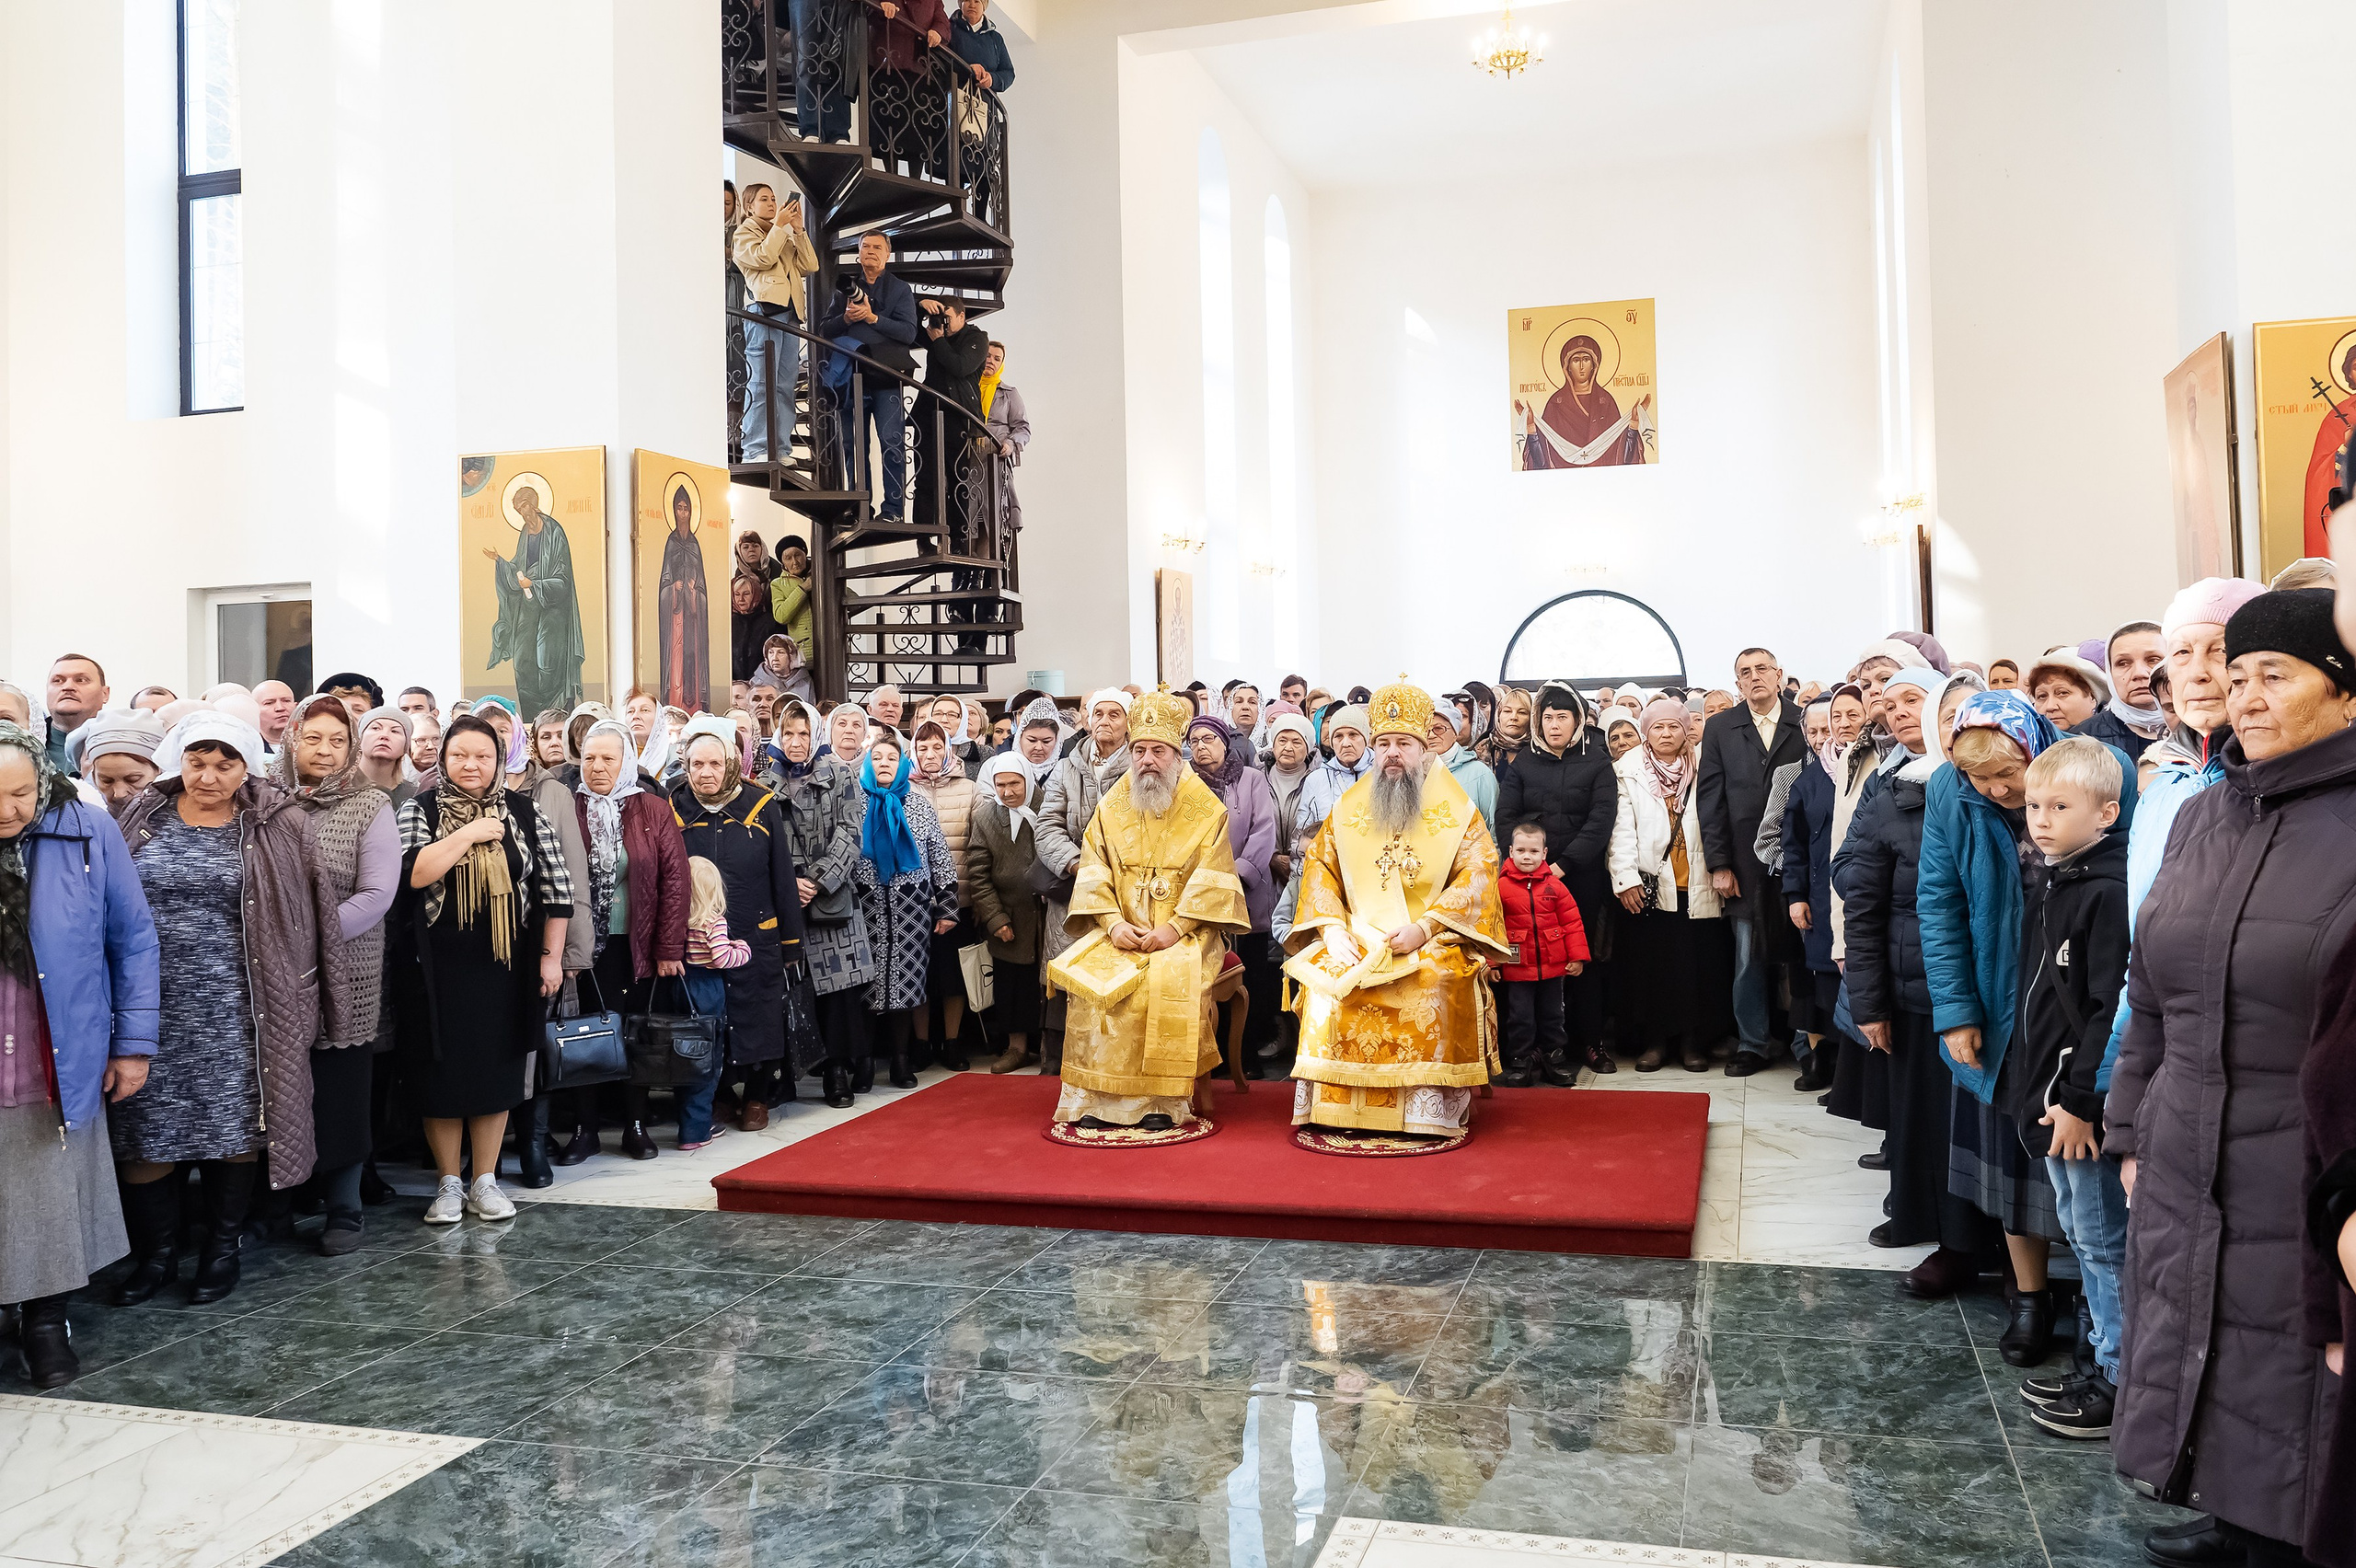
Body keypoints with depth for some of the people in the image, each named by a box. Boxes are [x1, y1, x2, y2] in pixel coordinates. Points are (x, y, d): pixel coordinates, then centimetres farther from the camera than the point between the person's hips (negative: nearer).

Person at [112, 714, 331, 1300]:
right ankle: (156, 1252, 22)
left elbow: (307, 918, 1)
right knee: (145, 1130, 5)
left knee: (235, 1126, 4)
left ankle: (222, 1249, 20)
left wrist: (300, 997, -2)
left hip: (232, 1009, -2)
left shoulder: (277, 828, 0)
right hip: (150, 1006, 2)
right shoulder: (138, 818, 6)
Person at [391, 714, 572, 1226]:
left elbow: (555, 888, 4)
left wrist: (552, 955, 0)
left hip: (504, 968, 1)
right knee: (441, 1073, 5)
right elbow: (412, 873, -16)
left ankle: (485, 1181, 20)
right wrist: (469, 834, -17)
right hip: (439, 969, -1)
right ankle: (448, 1184, 19)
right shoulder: (420, 811, 1)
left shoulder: (524, 813, 4)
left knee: (498, 1070, 8)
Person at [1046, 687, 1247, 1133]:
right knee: (1088, 978, -25)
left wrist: (1176, 928, -16)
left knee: (1169, 979, -32)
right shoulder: (1111, 806, 12)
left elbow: (1212, 880, -4)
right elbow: (1093, 871, 5)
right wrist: (1113, 923, -11)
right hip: (1121, 929, 3)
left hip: (1185, 933, -2)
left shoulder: (1206, 809, 3)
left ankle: (1163, 1102, -21)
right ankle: (1098, 1097, -16)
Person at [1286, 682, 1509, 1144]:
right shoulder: (1348, 808, 14)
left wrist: (1423, 928, -16)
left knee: (1436, 981, -33)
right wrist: (1332, 928, -7)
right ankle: (1331, 1105, -19)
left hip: (1431, 940, -2)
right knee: (1324, 976, -26)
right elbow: (1320, 867, 11)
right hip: (1358, 939, 3)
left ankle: (1430, 1110, -23)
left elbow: (1477, 875, -5)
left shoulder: (1456, 810, 5)